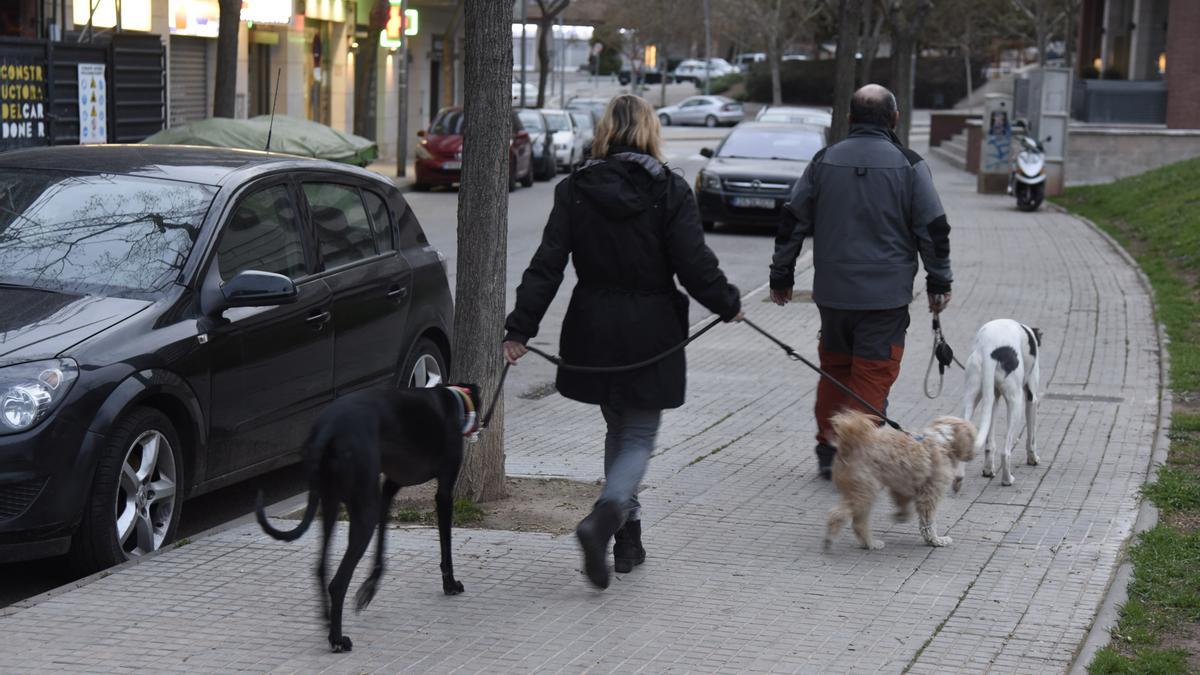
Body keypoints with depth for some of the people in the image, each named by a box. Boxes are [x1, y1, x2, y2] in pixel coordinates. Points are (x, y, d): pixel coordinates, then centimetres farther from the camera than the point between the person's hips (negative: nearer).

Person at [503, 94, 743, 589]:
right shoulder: (670, 192, -8)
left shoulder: (574, 190, -1)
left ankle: (627, 535, 22)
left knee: (619, 430, 20)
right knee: (640, 437, 4)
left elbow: (547, 266, -6)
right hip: (651, 334, -3)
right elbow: (694, 265, -11)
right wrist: (729, 305, 6)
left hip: (593, 334, 3)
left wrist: (519, 329, -5)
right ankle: (603, 519, -21)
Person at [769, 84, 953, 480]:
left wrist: (781, 277, 16)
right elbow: (934, 229, -2)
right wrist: (939, 283, 9)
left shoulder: (824, 162, 4)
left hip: (832, 291, 3)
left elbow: (792, 222, 7)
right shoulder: (909, 166, -4)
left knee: (834, 368, 17)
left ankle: (828, 451, 20)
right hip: (886, 294, -3)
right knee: (872, 374, 1)